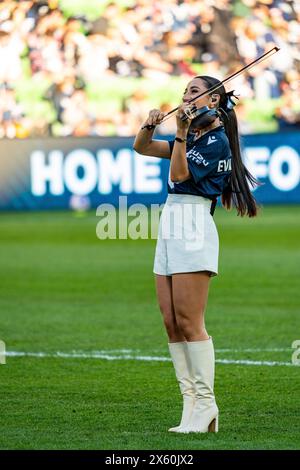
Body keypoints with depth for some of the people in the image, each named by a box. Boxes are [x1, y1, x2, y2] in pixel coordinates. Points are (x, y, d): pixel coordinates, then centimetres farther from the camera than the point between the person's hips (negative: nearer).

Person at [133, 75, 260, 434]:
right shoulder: (192, 138, 21)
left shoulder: (216, 140, -5)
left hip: (194, 227, -9)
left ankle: (205, 404, -10)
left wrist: (182, 134, -20)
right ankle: (191, 403, 2)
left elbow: (179, 175, -12)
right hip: (170, 227, 9)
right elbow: (141, 147, 21)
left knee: (189, 321, -12)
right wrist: (149, 126, 1)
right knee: (171, 323, 3)